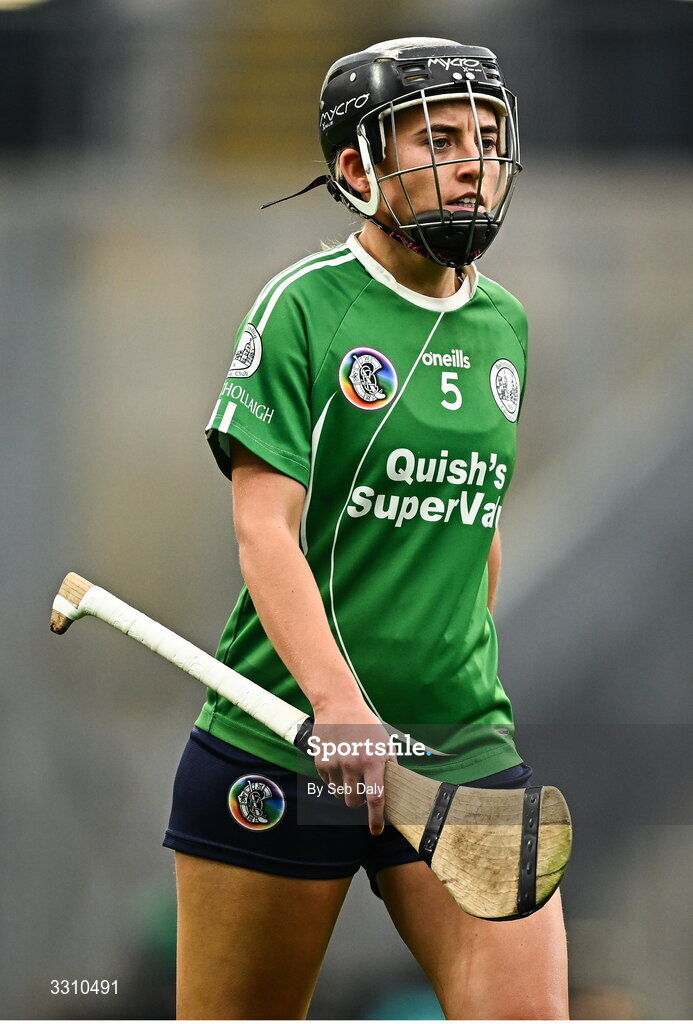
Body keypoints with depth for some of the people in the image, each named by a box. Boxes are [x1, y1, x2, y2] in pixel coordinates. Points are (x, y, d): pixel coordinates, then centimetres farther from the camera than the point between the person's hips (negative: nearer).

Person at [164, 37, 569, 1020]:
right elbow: (264, 527, -16)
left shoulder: (504, 323, 12)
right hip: (279, 746, -5)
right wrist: (337, 700, -30)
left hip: (461, 750, 5)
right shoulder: (306, 304, -7)